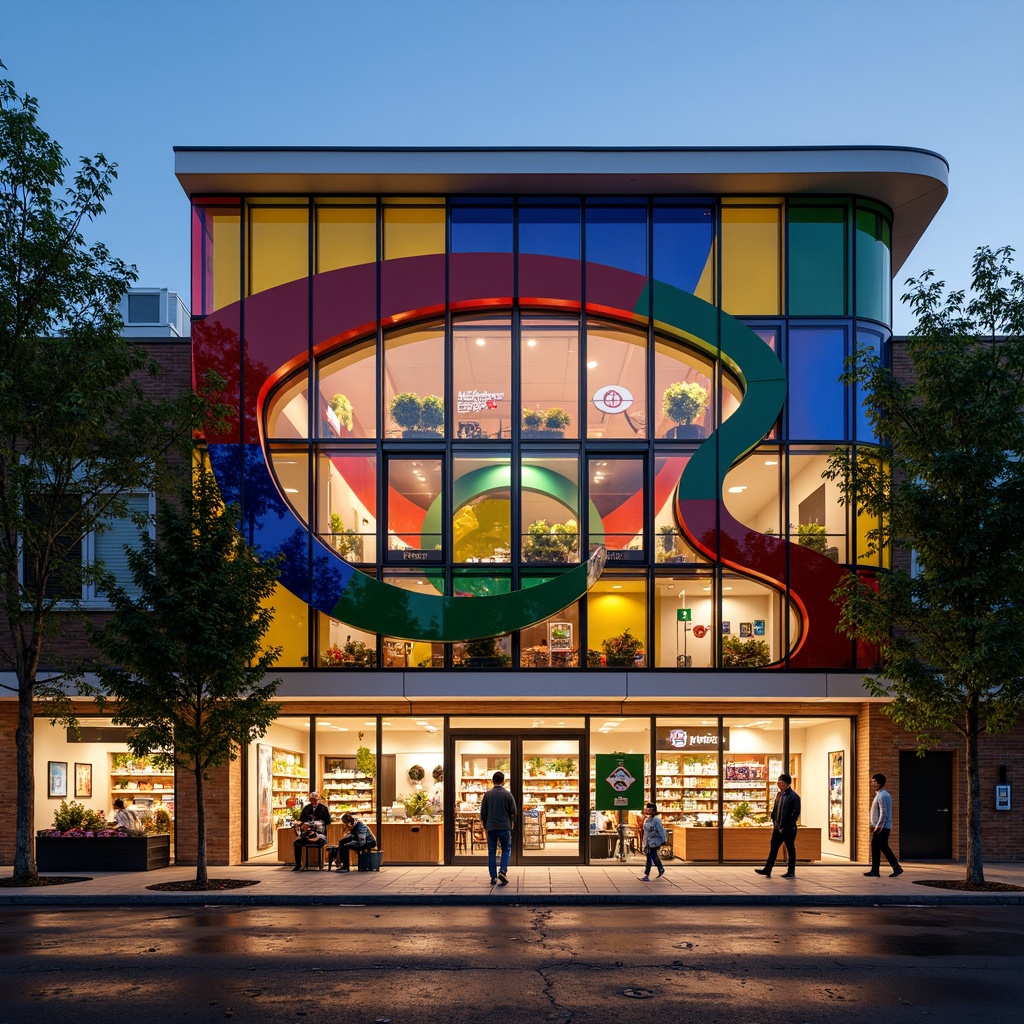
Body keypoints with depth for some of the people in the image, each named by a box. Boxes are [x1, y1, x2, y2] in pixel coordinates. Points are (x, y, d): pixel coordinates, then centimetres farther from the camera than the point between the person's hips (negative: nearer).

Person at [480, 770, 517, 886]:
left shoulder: (487, 794, 1)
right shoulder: (508, 794, -3)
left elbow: (483, 812, 5)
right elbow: (513, 811, 2)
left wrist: (485, 825, 19)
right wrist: (512, 823, 20)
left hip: (491, 827, 1)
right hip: (505, 827, -1)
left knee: (492, 852, 8)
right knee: (506, 850, 11)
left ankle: (493, 877, 6)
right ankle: (503, 871, -9)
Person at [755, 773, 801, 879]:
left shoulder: (794, 796, -11)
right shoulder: (779, 795, 12)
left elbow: (795, 813, -14)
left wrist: (786, 826, -15)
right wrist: (774, 823, 9)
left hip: (788, 829, -7)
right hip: (778, 828, 7)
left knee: (790, 849, 4)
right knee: (773, 848, 5)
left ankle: (791, 872, 12)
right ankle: (767, 870, 6)